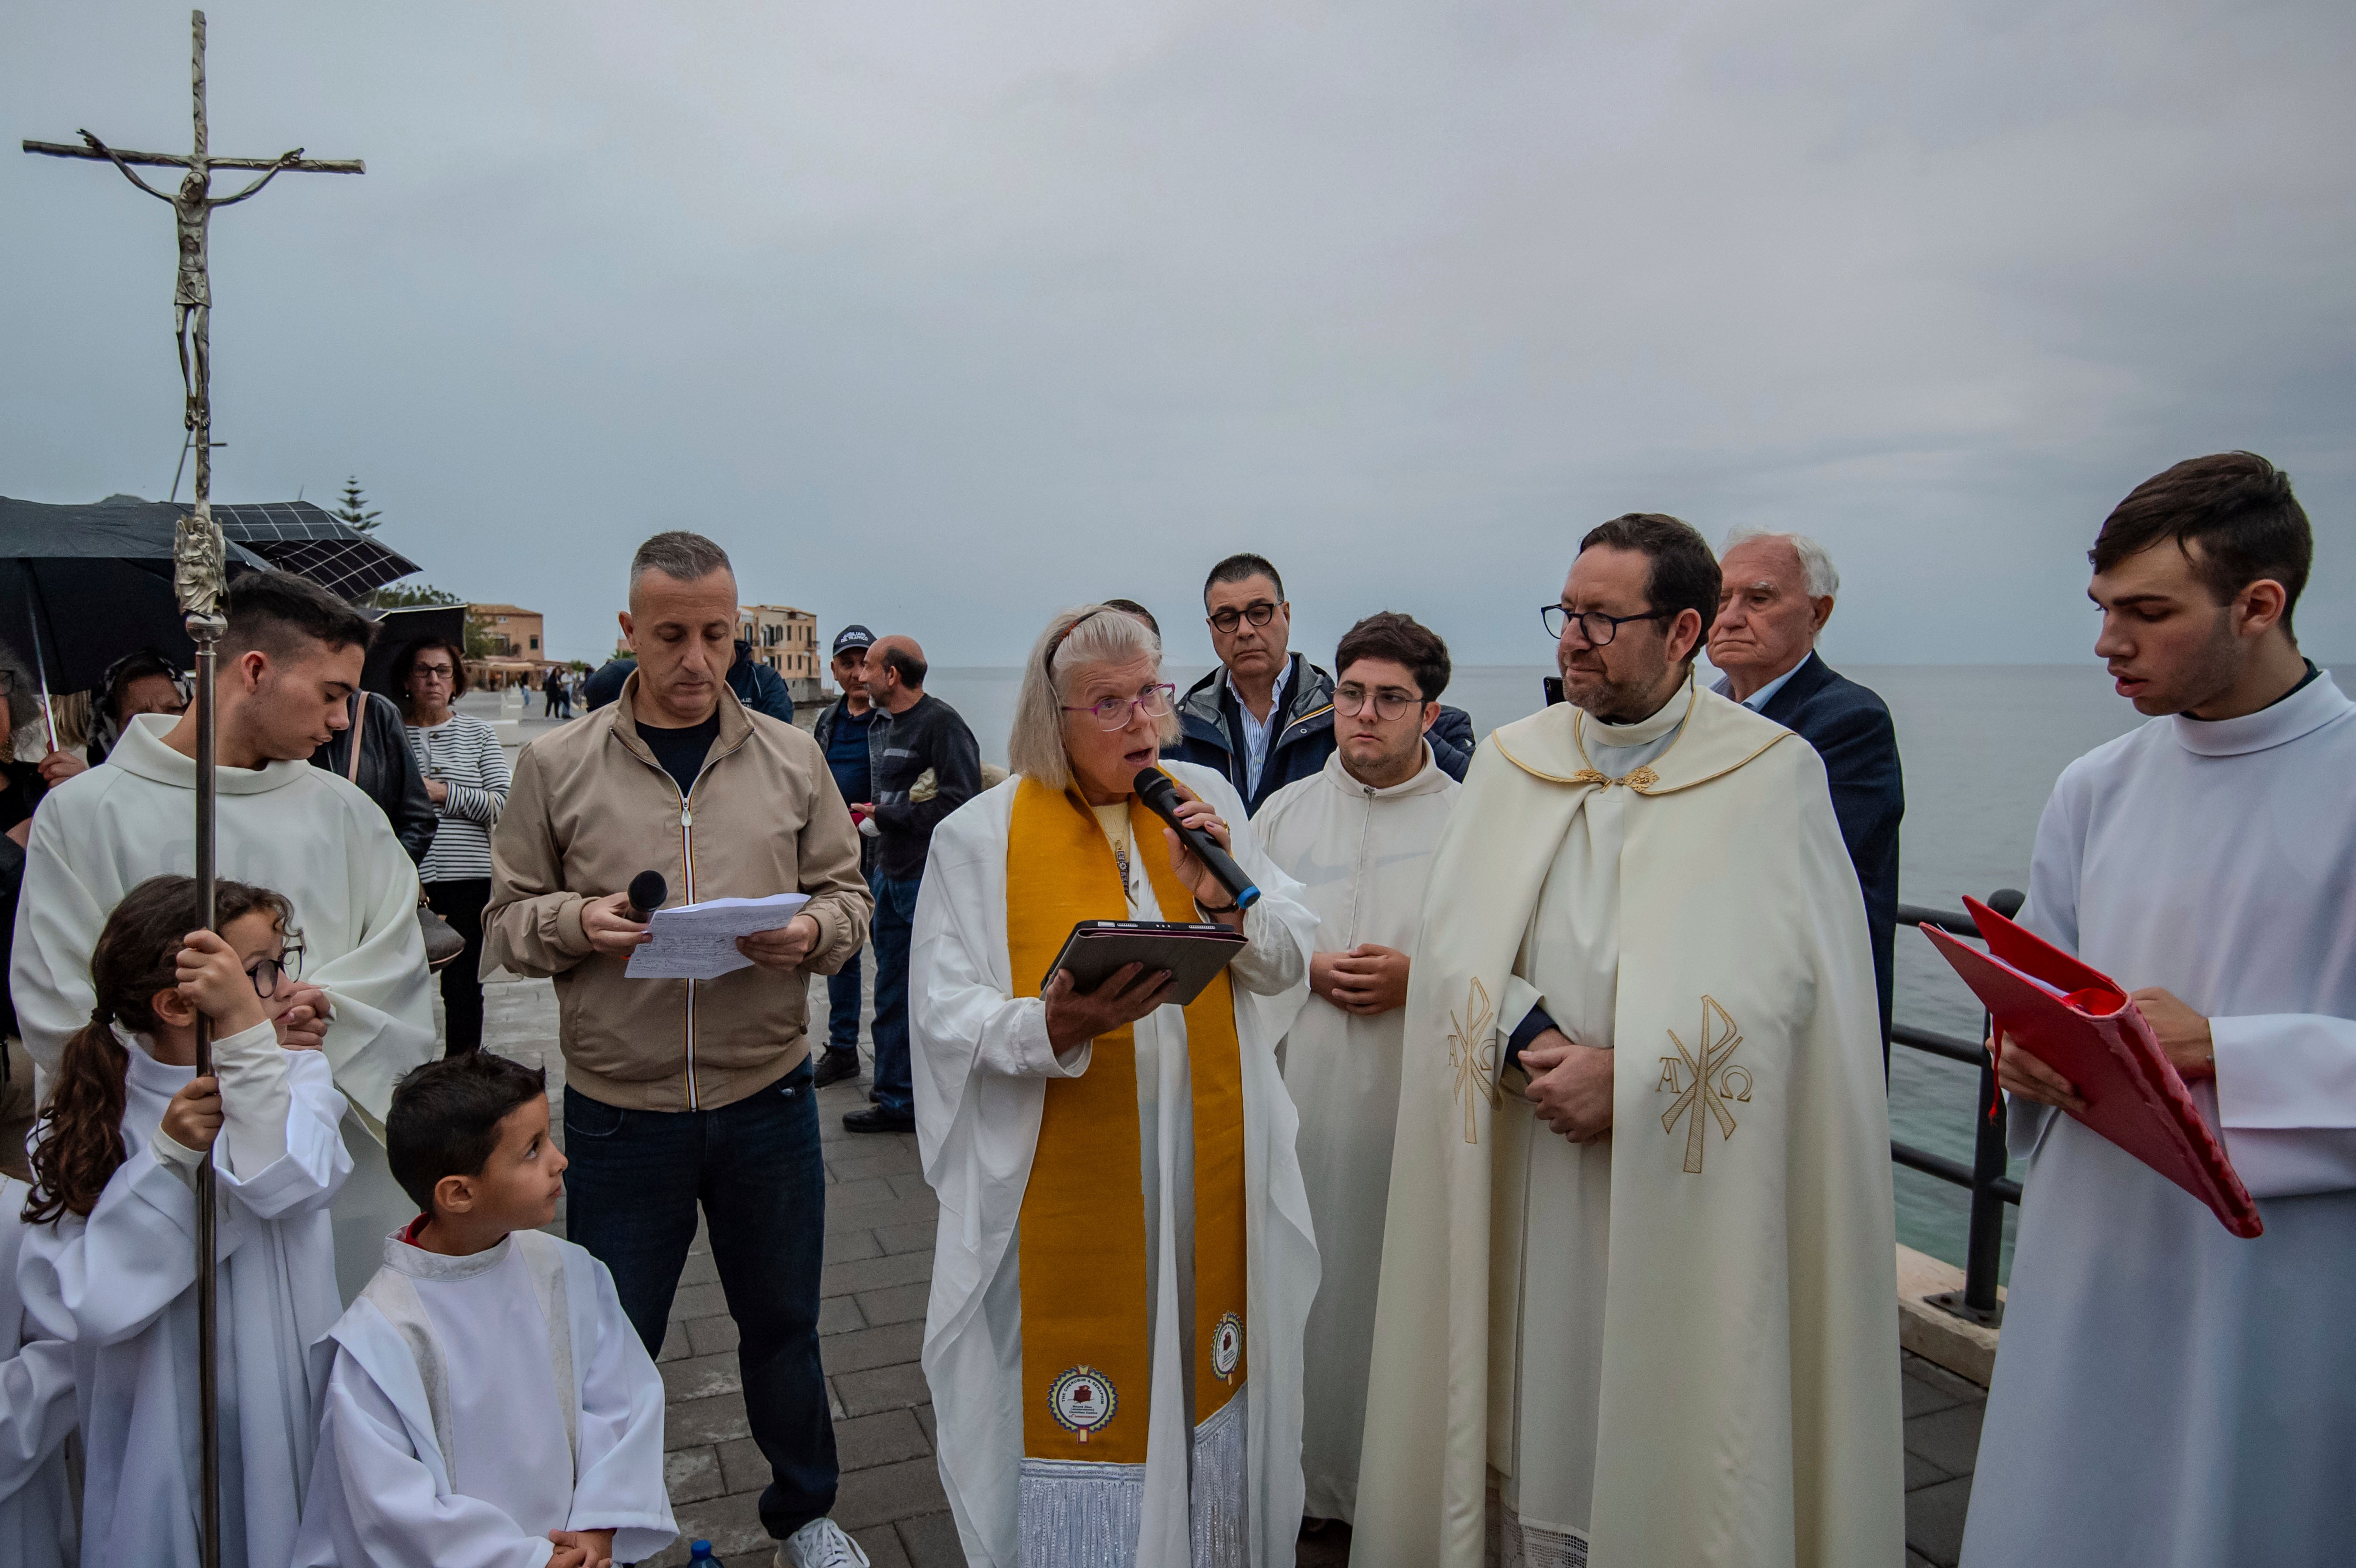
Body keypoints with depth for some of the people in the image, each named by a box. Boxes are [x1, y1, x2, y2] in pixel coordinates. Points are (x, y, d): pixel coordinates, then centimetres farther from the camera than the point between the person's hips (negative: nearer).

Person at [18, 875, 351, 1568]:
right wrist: (169, 1157, -23)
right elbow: (78, 1306, -15)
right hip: (160, 1428, 0)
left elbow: (288, 1185, -27)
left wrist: (245, 1023, -31)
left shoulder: (296, 1076, -5)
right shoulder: (93, 1115, -5)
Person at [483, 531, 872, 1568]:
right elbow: (505, 923, 2)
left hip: (767, 1101, 1)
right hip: (618, 1111, -1)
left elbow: (849, 894, 5)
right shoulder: (557, 764, -1)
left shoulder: (791, 759, 2)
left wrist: (813, 931, -16)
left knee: (782, 1322, 18)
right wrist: (576, 923, -18)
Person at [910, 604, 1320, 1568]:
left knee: (1205, 1379, 17)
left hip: (1210, 1176, 4)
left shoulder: (1206, 801, 5)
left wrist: (1227, 896, -13)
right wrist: (1052, 1028, -29)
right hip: (1066, 1188, -3)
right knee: (1083, 1408, 6)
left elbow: (1291, 963, 6)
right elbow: (948, 1017, -10)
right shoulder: (983, 837, -6)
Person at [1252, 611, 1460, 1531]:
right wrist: (1303, 966, -6)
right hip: (1299, 1100, 2)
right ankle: (1299, 1473, 26)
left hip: (1418, 1106, -2)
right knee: (1299, 1288, 8)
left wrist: (1420, 977, -15)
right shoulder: (1283, 812, 9)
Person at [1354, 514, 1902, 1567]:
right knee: (1535, 1412, 11)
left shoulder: (1774, 776, -4)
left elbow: (1785, 981, -11)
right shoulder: (1510, 761, 6)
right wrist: (1536, 1050, -15)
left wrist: (1627, 1079, -16)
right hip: (1529, 1184, 3)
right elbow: (1456, 947, 0)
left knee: (1679, 1423, 6)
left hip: (1692, 1193, -3)